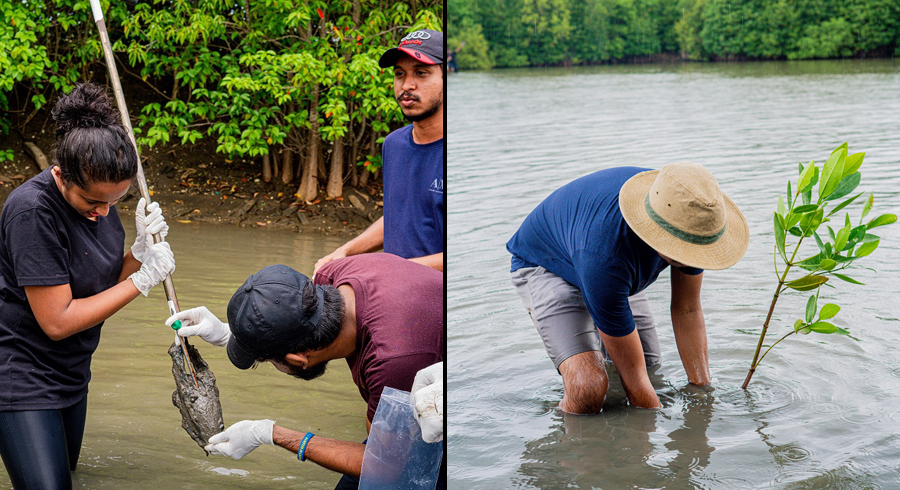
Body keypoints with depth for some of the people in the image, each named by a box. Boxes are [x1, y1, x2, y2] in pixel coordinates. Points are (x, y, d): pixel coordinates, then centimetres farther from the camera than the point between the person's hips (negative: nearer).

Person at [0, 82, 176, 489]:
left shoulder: (97, 194, -2)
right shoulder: (33, 210, -26)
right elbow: (57, 321, -26)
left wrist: (141, 249, -14)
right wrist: (142, 280, -21)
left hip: (70, 373, 8)